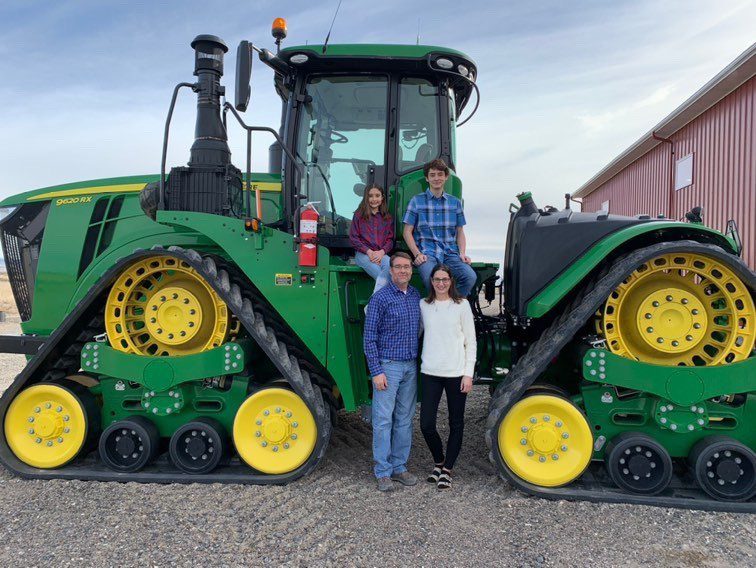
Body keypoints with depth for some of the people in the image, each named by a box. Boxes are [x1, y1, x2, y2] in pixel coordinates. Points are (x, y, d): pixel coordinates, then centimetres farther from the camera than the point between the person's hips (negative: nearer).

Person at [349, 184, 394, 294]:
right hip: (363, 253, -2)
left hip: (381, 254, 2)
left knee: (390, 265, -36)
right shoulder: (359, 215, 11)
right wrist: (369, 252, -9)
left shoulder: (387, 218, 19)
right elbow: (353, 237, 4)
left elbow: (390, 239, 13)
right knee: (384, 276, -31)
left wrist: (382, 252, -8)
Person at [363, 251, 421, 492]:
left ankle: (399, 467, 22)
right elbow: (370, 338, -10)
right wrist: (376, 372, -15)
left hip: (411, 366, 6)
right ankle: (383, 472, 9)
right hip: (388, 366, -6)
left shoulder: (416, 296, 9)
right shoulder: (380, 298, -9)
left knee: (404, 419, 12)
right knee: (383, 420, -1)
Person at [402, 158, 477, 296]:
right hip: (427, 253, -3)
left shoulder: (455, 202, 17)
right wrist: (417, 254, -7)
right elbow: (407, 232, 7)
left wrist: (462, 253, 2)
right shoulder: (417, 201, 8)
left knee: (470, 277, -26)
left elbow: (460, 232, 19)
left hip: (450, 254, 3)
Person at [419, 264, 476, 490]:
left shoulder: (461, 305, -1)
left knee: (456, 423, 9)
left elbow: (470, 342, -1)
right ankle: (438, 462, 27)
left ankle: (447, 469, 25)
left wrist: (468, 374, -6)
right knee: (426, 424, 0)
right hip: (430, 372, 2)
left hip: (456, 373, -1)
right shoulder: (423, 305, 5)